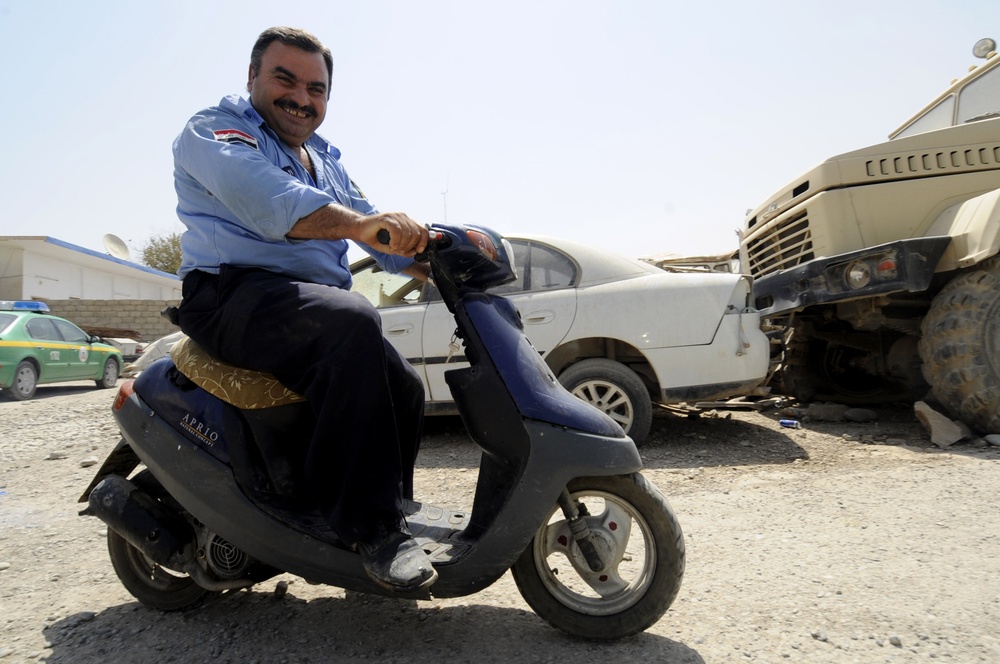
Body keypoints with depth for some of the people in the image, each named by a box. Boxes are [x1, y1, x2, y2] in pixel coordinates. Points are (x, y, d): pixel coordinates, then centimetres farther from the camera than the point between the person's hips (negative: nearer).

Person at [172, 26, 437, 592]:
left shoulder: (325, 159, 26)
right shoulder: (216, 129, 0)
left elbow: (371, 225, 19)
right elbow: (263, 195, -24)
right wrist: (357, 224, -40)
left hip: (314, 305, 8)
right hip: (234, 296, -8)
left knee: (406, 387, -4)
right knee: (353, 321, -34)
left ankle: (392, 514, 13)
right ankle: (368, 526, -29)